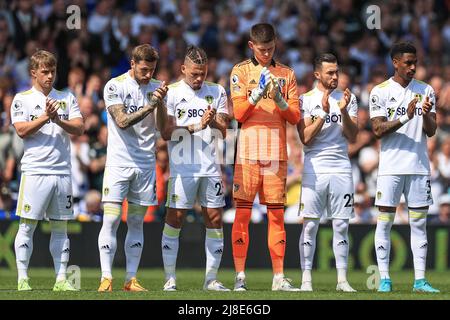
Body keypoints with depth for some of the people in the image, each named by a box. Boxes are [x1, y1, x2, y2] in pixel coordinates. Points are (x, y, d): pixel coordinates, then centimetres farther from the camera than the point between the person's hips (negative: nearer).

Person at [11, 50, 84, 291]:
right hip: (35, 170, -3)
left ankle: (61, 278, 9)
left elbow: (79, 128, 3)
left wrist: (58, 120, -14)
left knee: (60, 227, 6)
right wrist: (45, 117, -18)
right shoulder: (22, 99, 4)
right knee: (27, 225, -4)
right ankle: (22, 278, -1)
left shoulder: (67, 99, 13)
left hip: (62, 171, 3)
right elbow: (21, 130, -8)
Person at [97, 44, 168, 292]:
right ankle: (106, 278, -8)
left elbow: (161, 127, 0)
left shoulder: (155, 88, 7)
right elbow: (122, 121, -14)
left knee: (136, 223, 6)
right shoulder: (115, 86, -4)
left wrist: (160, 102, -16)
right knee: (111, 220, -9)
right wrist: (150, 106, -20)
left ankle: (131, 279, 9)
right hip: (119, 162, -4)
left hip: (146, 164, 4)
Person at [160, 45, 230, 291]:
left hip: (210, 167, 4)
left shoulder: (217, 92, 10)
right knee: (175, 218, -4)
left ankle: (211, 278, 8)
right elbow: (166, 132, -5)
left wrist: (215, 122, -13)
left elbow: (223, 131, 8)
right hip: (182, 167, -4)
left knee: (215, 219, 2)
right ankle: (170, 279, 1)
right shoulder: (171, 93, 0)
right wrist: (195, 126, -16)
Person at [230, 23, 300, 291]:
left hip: (277, 153, 2)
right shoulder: (241, 71, 7)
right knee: (243, 214, -3)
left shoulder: (287, 74, 13)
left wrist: (280, 101, -10)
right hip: (248, 152, -2)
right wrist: (258, 93, -17)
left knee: (277, 215, 2)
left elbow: (295, 117, 8)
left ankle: (279, 277, 3)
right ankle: (240, 276, 0)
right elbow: (239, 113, -3)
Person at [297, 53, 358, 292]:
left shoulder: (348, 99, 9)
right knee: (310, 224, -4)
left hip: (341, 169, 2)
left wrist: (344, 112, -12)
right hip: (315, 169, -2)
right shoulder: (306, 100, 2)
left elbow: (352, 137, 2)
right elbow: (305, 138, -7)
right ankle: (306, 279, -1)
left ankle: (342, 279, 5)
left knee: (341, 225, 2)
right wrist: (323, 112, -15)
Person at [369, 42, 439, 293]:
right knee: (385, 221, -3)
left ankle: (420, 280, 3)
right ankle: (384, 279, 2)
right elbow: (378, 129, -7)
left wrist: (426, 115, -16)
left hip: (419, 166, 3)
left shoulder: (426, 91, 9)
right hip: (391, 166, -3)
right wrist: (405, 118, -20)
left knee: (419, 222, 3)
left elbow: (431, 131, 5)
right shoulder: (380, 92, 0)